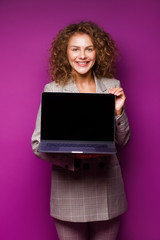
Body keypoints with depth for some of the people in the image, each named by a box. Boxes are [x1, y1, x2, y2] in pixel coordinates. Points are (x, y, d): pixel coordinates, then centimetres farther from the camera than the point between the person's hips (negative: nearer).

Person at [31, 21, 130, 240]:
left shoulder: (112, 87, 3)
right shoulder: (53, 89, -4)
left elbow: (123, 141, 6)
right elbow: (38, 144, -7)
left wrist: (118, 110, -11)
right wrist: (73, 154, -23)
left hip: (106, 189, 2)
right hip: (69, 189, -2)